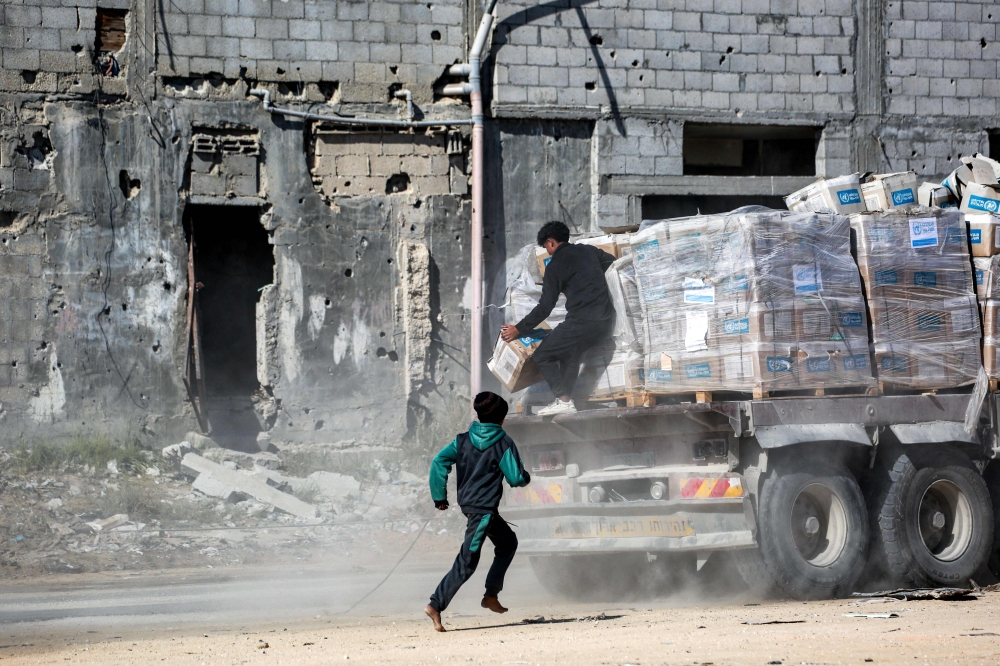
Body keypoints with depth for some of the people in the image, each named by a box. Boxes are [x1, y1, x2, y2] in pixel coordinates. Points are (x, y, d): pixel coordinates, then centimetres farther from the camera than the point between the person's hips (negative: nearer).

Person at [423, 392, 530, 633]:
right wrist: (526, 477, 15)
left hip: (467, 502, 7)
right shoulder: (503, 443, -7)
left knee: (508, 542, 26)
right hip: (484, 508, -7)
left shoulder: (464, 439, 7)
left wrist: (439, 497, 4)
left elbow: (439, 462, -2)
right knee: (467, 561, -8)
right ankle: (436, 605, -17)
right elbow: (516, 478, -9)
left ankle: (491, 596, 22)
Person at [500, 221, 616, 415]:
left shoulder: (555, 266, -2)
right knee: (570, 354, 25)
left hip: (581, 322, -8)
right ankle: (566, 402, 15)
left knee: (542, 356, 5)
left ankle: (563, 400, -3)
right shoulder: (589, 251, 17)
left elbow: (545, 307, -4)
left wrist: (519, 329, 3)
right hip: (606, 320, 8)